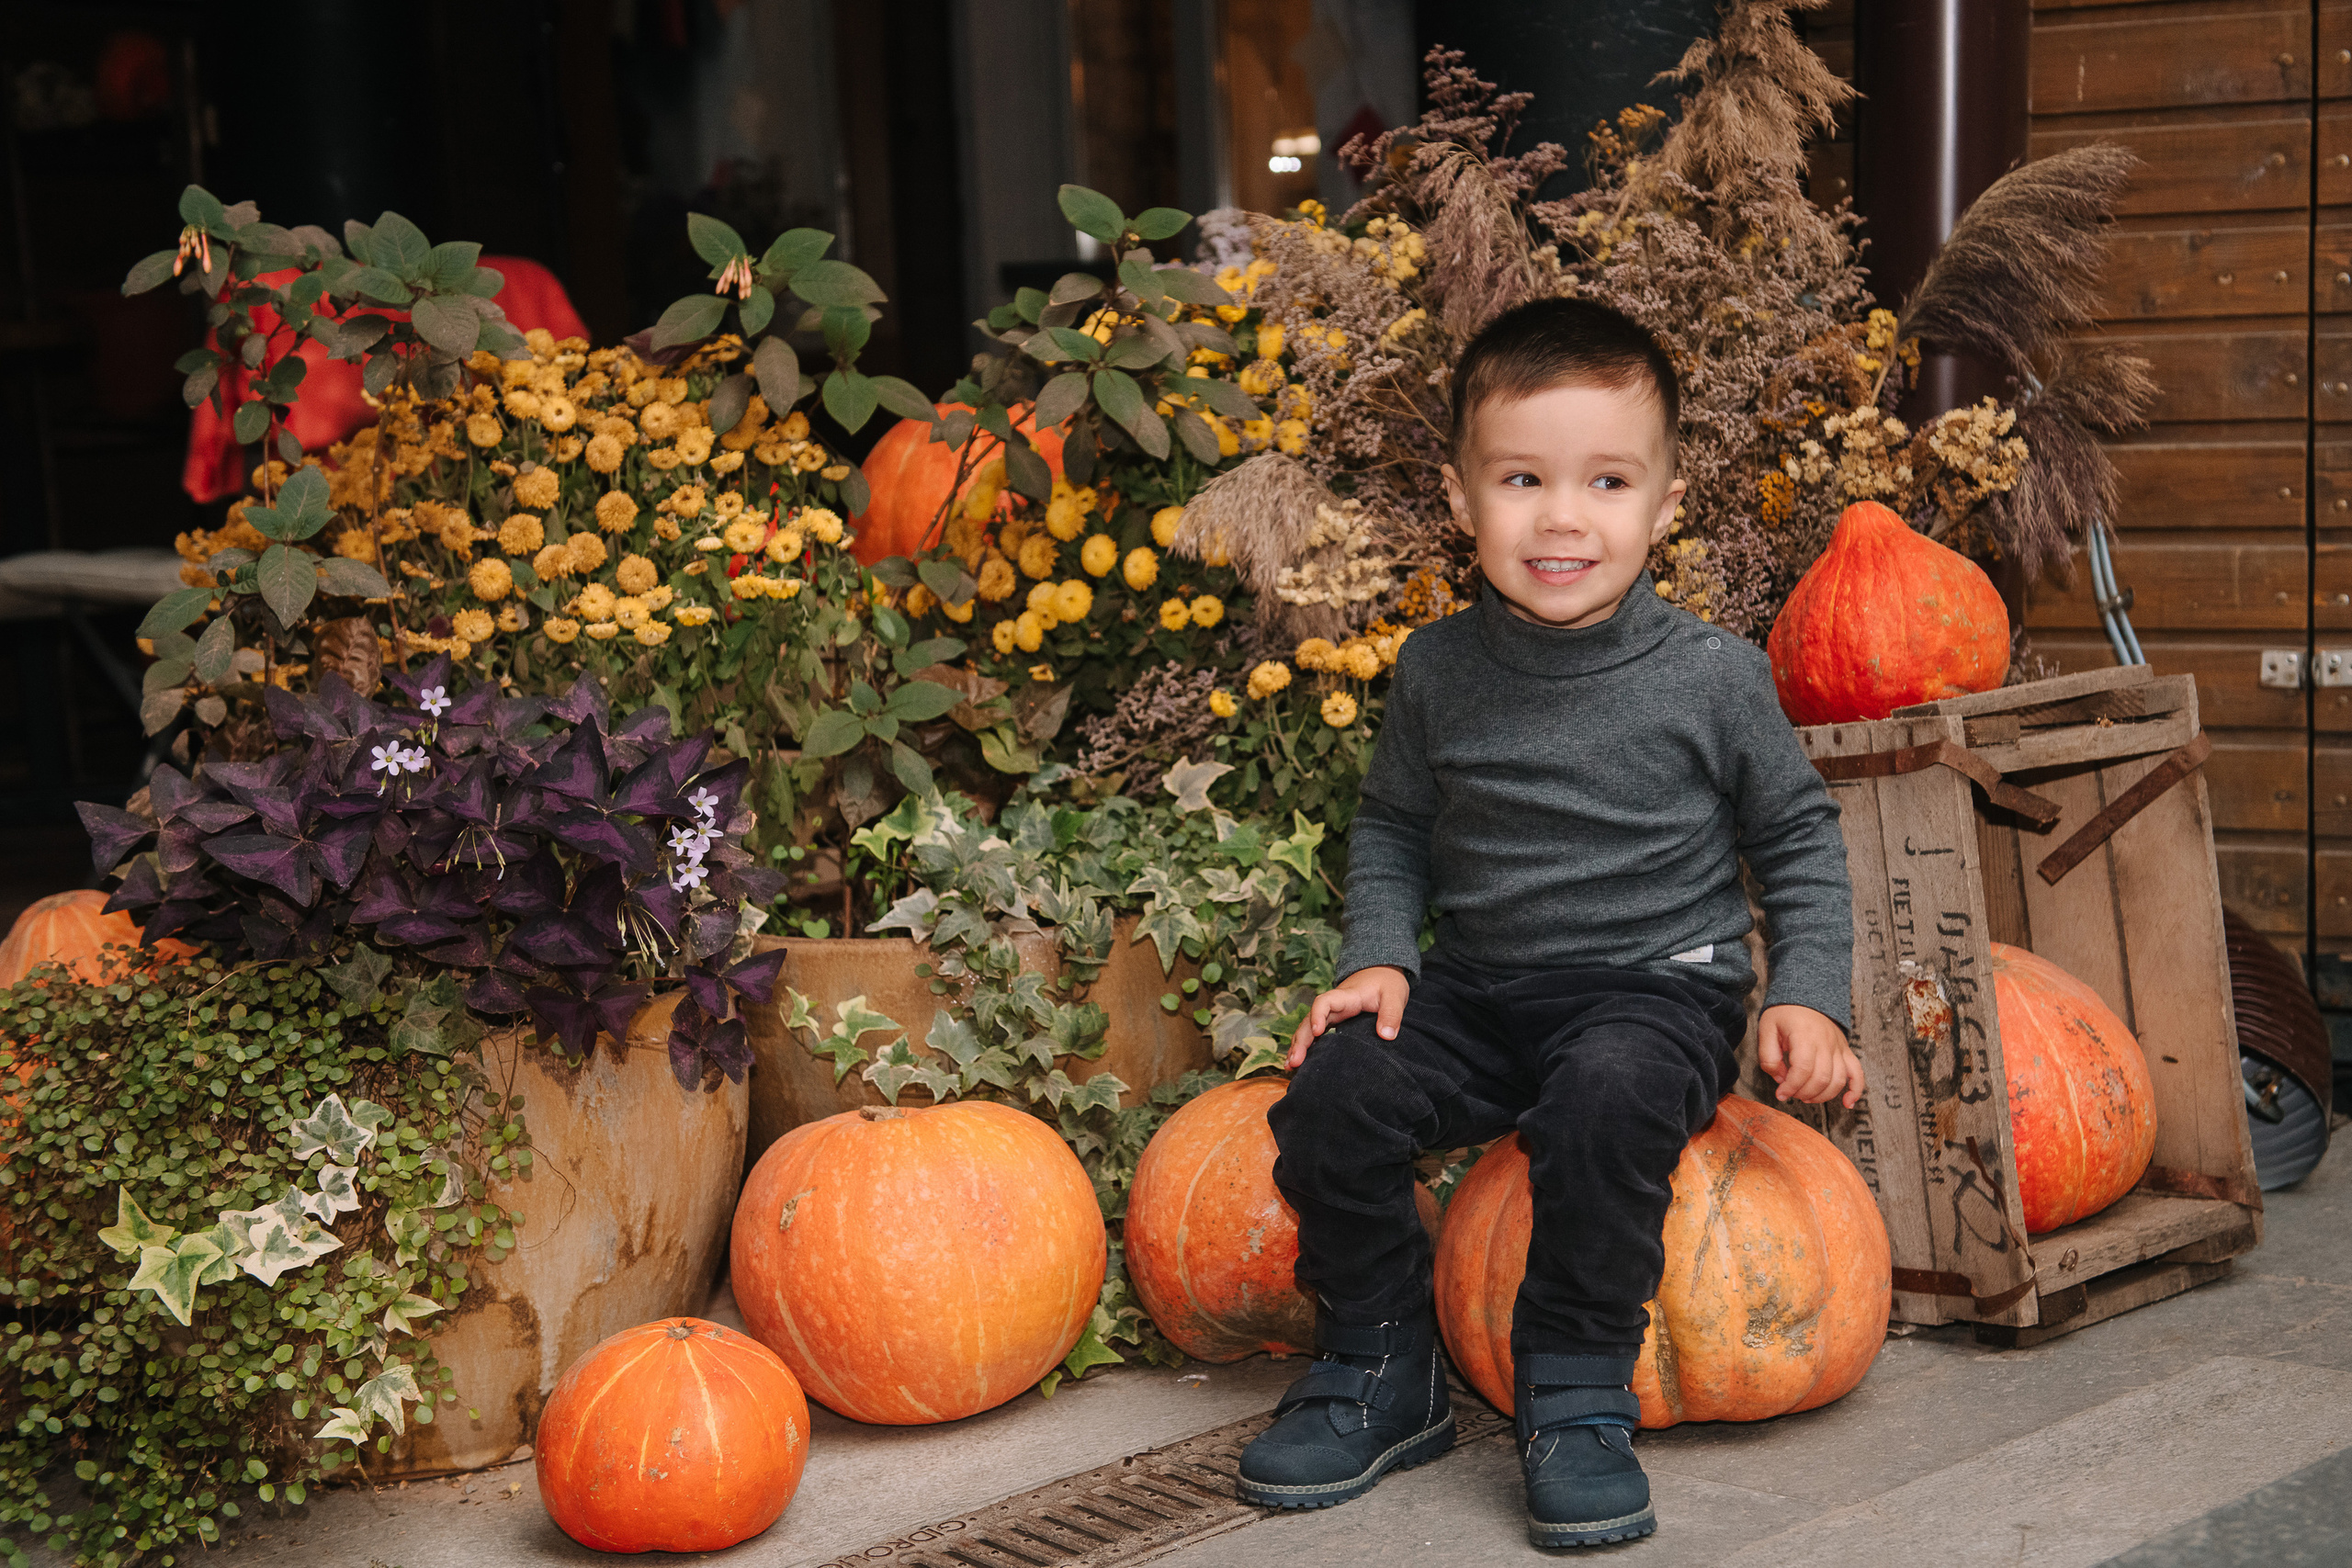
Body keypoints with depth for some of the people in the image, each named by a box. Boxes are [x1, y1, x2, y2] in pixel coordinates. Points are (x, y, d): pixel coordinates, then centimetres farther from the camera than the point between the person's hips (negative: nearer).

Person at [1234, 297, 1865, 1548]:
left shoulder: (1711, 678, -7)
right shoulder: (1438, 672, 0)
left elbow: (1799, 840, 5)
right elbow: (1391, 826, 15)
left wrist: (1807, 996, -7)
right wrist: (1378, 955, -1)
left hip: (1658, 987, -3)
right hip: (1477, 986, 4)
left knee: (1603, 1103, -35)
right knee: (1333, 1093, -19)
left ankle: (1579, 1401, -15)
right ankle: (1378, 1374, 3)